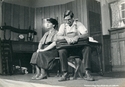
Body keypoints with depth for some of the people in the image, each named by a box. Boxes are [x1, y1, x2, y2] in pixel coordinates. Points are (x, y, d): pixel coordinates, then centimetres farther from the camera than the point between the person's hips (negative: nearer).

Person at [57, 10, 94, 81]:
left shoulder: (78, 24, 3)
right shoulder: (63, 26, 9)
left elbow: (86, 34, -11)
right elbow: (58, 37, -5)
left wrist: (77, 36, -31)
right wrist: (66, 37, -27)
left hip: (78, 47, -1)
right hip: (67, 48, 1)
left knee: (87, 48, -31)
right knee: (61, 51, -31)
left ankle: (87, 73, -28)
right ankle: (65, 74, -23)